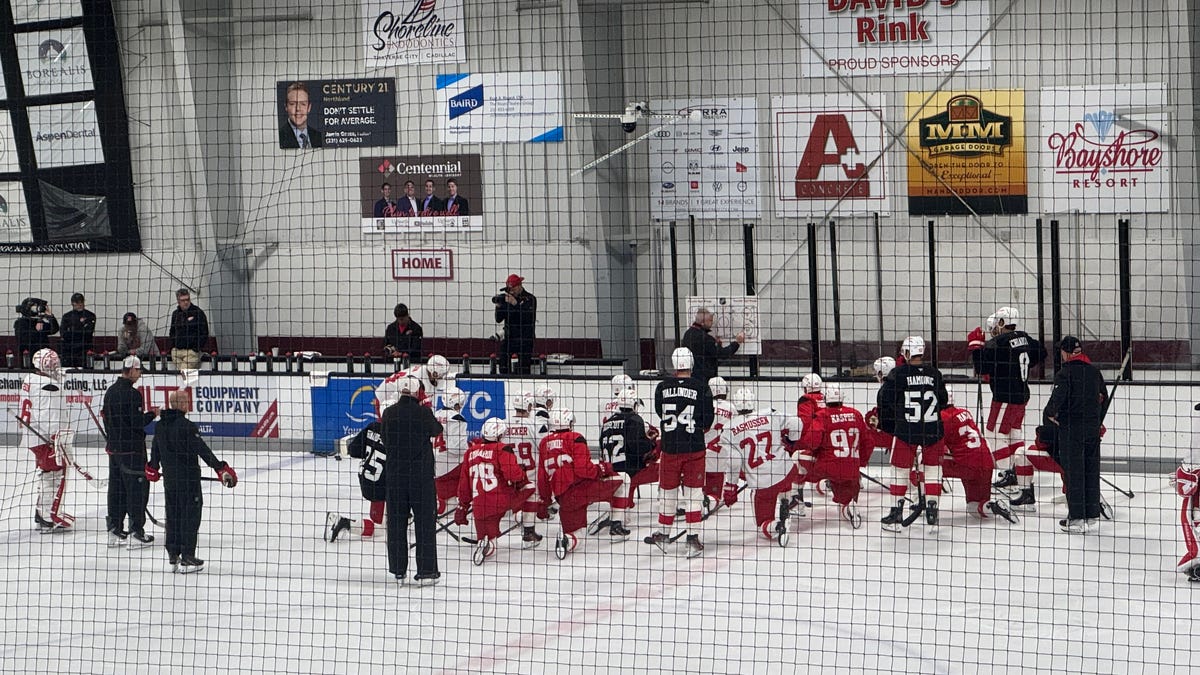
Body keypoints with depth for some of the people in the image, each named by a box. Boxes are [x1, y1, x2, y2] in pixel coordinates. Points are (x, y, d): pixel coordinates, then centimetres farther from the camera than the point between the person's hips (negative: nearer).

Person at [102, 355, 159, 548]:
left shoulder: (110, 392, 10)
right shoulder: (132, 394, -18)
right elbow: (137, 422, -20)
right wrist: (152, 414, -2)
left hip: (114, 447, 9)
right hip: (131, 449, -9)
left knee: (117, 489, 13)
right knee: (137, 489, -3)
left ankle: (115, 531, 17)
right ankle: (136, 533, -4)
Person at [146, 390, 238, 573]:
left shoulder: (160, 425, 5)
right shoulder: (186, 426, -19)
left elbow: (155, 448, 20)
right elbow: (202, 450, -22)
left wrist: (153, 468, 38)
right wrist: (221, 468, -20)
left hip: (169, 478, 8)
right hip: (188, 479, -8)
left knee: (173, 515, 15)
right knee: (190, 515, 0)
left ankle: (173, 556, 20)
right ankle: (187, 558, 0)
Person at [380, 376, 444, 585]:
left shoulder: (389, 413, -2)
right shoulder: (424, 413, -10)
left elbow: (385, 442, 9)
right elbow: (437, 430, 10)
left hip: (395, 475, 3)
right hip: (421, 474, -3)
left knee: (396, 521, 11)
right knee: (425, 521, 2)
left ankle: (398, 570, 15)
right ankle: (426, 571, -2)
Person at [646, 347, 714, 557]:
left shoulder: (662, 388, -2)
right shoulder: (701, 387, -8)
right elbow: (707, 419, -3)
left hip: (669, 447, 2)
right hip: (694, 447, -2)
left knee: (667, 491, 15)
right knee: (693, 492, 5)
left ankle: (663, 534, 26)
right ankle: (692, 538, 1)